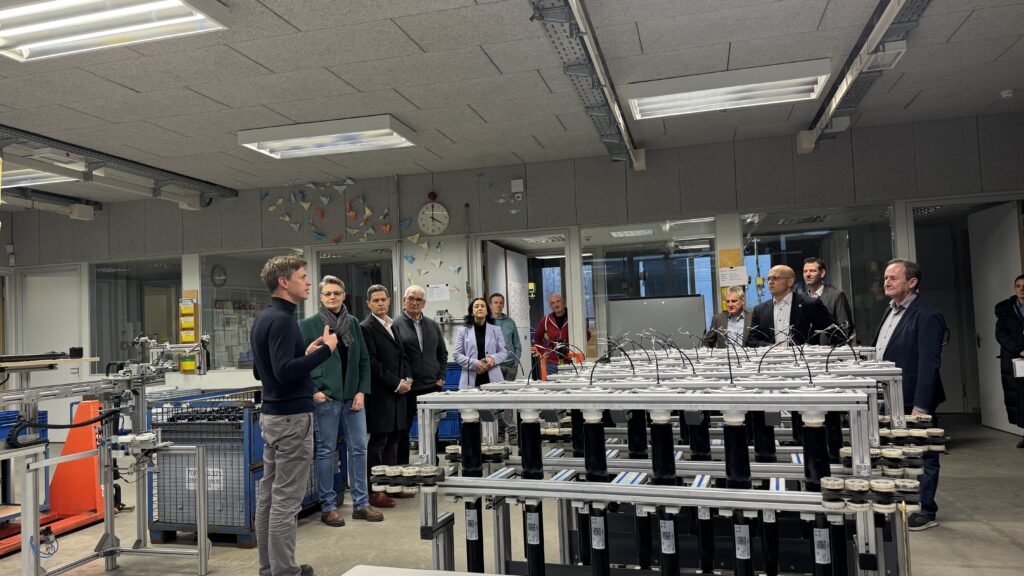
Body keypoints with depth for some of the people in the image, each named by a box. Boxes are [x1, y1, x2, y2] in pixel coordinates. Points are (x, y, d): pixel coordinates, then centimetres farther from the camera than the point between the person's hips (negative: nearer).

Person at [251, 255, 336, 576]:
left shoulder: (263, 318, 13)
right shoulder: (282, 320, -17)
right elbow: (285, 372, -26)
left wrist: (305, 354, 15)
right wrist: (325, 350, -18)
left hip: (271, 415, 10)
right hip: (292, 418, -10)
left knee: (268, 495, 13)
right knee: (286, 500, -4)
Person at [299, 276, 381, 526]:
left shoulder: (353, 323, 10)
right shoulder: (309, 325, -2)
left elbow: (364, 360, 11)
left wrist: (362, 391, 1)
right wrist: (312, 391, -11)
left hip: (353, 397, 4)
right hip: (325, 398, -4)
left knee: (358, 449, 7)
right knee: (326, 452, 3)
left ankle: (361, 504, 18)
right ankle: (328, 507, 15)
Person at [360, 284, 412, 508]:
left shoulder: (394, 327, 16)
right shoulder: (366, 328, -8)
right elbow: (372, 363, -14)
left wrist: (407, 379, 3)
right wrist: (396, 384, -13)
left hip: (397, 393, 8)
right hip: (380, 395, -8)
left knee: (393, 440, 12)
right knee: (378, 442, -3)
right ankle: (375, 491, 4)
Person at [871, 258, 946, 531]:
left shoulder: (927, 316, -14)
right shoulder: (890, 312, 12)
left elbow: (929, 365, -19)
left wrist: (920, 407, -21)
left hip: (913, 403, -8)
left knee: (921, 457, 5)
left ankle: (926, 512, 18)